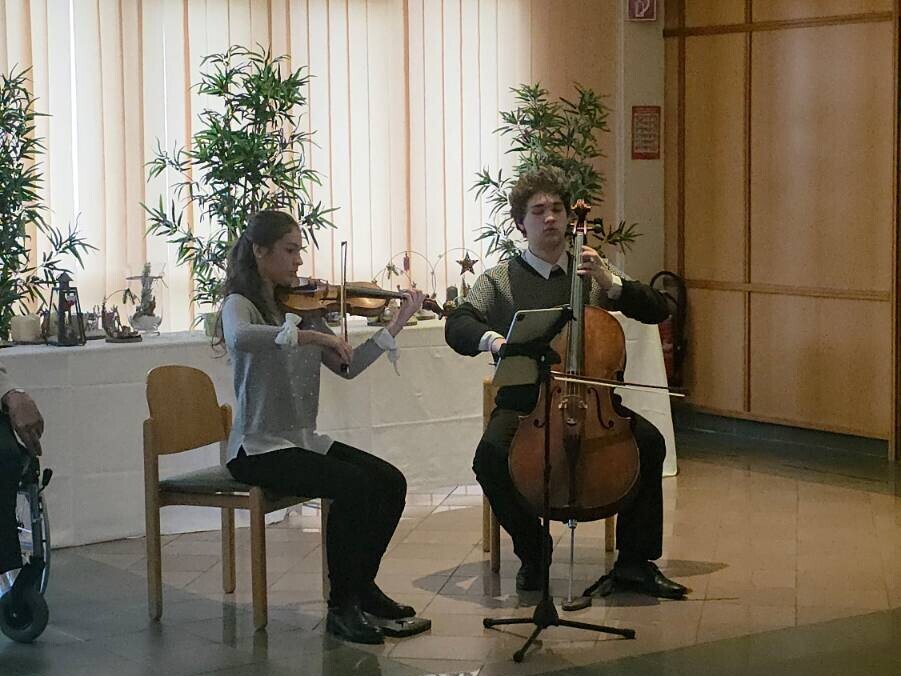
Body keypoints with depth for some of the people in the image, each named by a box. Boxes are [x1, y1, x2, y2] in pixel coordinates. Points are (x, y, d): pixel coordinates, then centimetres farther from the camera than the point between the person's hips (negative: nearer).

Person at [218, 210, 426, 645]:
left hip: (304, 441, 7)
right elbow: (239, 338, -37)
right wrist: (309, 335, -38)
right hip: (259, 448, -7)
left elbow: (347, 367, 8)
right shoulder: (240, 305, -10)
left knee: (390, 482, -9)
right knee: (353, 486, -26)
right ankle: (341, 608, -13)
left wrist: (397, 324, 2)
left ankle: (362, 585, 10)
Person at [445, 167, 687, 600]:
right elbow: (458, 326, -7)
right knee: (491, 455, -31)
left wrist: (611, 284, -12)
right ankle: (531, 551, -5)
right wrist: (492, 339, -30)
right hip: (523, 401, -1)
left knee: (649, 442, -24)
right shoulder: (500, 280, 7)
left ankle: (634, 561, -11)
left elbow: (658, 311, 5)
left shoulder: (594, 275, 13)